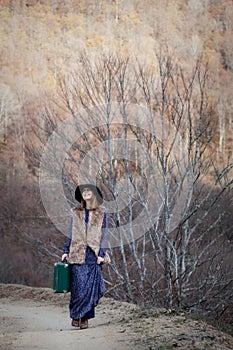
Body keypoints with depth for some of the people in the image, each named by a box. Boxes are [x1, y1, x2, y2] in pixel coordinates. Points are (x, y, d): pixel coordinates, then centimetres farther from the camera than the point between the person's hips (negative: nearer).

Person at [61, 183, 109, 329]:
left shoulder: (102, 213, 5)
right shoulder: (76, 212, 10)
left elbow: (104, 234, 2)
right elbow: (71, 234, 14)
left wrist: (102, 254, -6)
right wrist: (66, 251, 8)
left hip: (94, 254, -1)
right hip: (78, 254, 1)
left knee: (91, 286, -2)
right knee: (79, 285, -7)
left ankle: (85, 317, 5)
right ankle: (75, 315, 5)